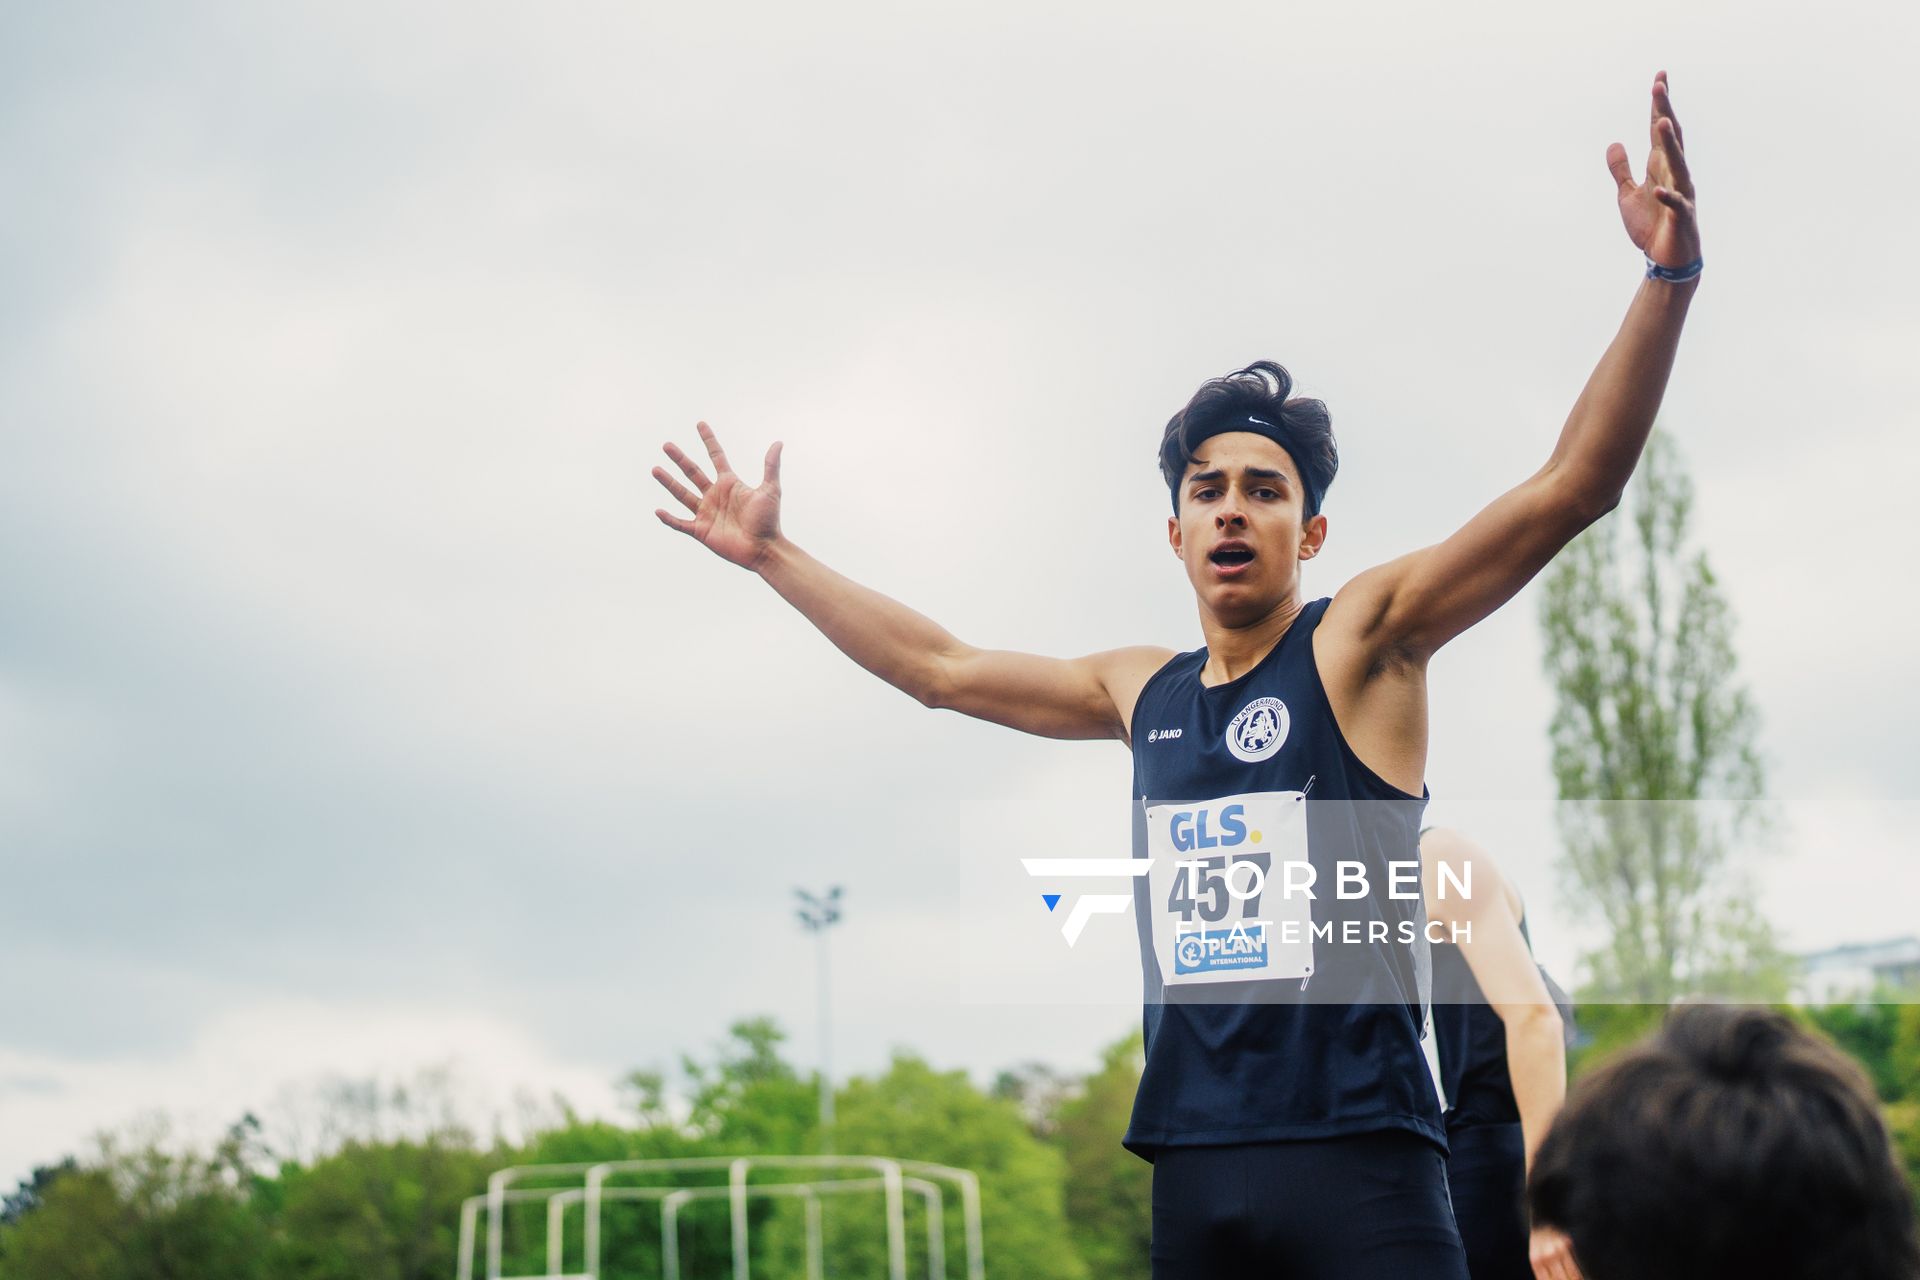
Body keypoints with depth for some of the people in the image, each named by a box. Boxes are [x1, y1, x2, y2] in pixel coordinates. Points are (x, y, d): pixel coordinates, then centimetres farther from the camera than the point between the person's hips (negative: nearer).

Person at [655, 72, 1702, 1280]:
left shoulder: (1364, 638, -1)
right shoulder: (1142, 692, 15)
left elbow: (1570, 488, -11)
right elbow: (940, 665, 27)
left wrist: (1669, 278, -22)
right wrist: (772, 554, 30)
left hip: (1356, 1156, -5)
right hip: (1193, 1168, 5)